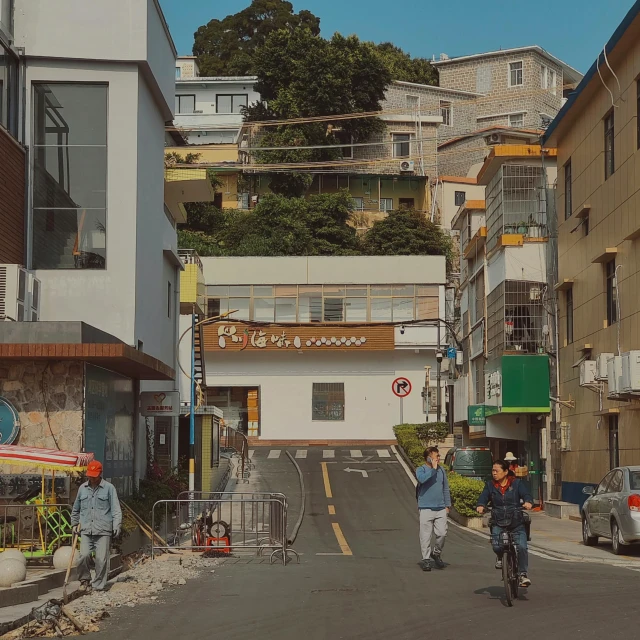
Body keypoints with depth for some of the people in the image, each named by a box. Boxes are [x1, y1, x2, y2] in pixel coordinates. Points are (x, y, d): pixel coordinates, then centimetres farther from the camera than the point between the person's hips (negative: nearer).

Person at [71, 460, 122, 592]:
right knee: (84, 555, -13)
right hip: (86, 530, 2)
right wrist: (74, 523, 27)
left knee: (102, 559, -5)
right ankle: (84, 579, 9)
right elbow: (76, 509, 27)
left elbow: (116, 509, -2)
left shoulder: (109, 488, 2)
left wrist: (117, 526, -11)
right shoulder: (82, 488, 14)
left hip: (103, 531, -2)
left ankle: (99, 586, 6)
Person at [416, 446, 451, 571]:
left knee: (442, 533, -3)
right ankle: (426, 559, 5)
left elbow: (445, 488, 18)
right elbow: (422, 479, -25)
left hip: (440, 508, 4)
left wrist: (447, 505, 14)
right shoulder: (420, 470, -1)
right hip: (426, 508, -4)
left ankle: (436, 553, 21)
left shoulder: (441, 470, 12)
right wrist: (433, 469, -17)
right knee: (426, 535, -3)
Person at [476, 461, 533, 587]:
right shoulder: (490, 485, 9)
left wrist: (528, 502, -32)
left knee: (521, 547, -18)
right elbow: (483, 497, -2)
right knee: (496, 545, -23)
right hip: (498, 523, 1)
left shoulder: (517, 483, 4)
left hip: (516, 522, -1)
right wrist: (480, 506, -25)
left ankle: (523, 574, -5)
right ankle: (500, 558, 13)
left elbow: (526, 494, -8)